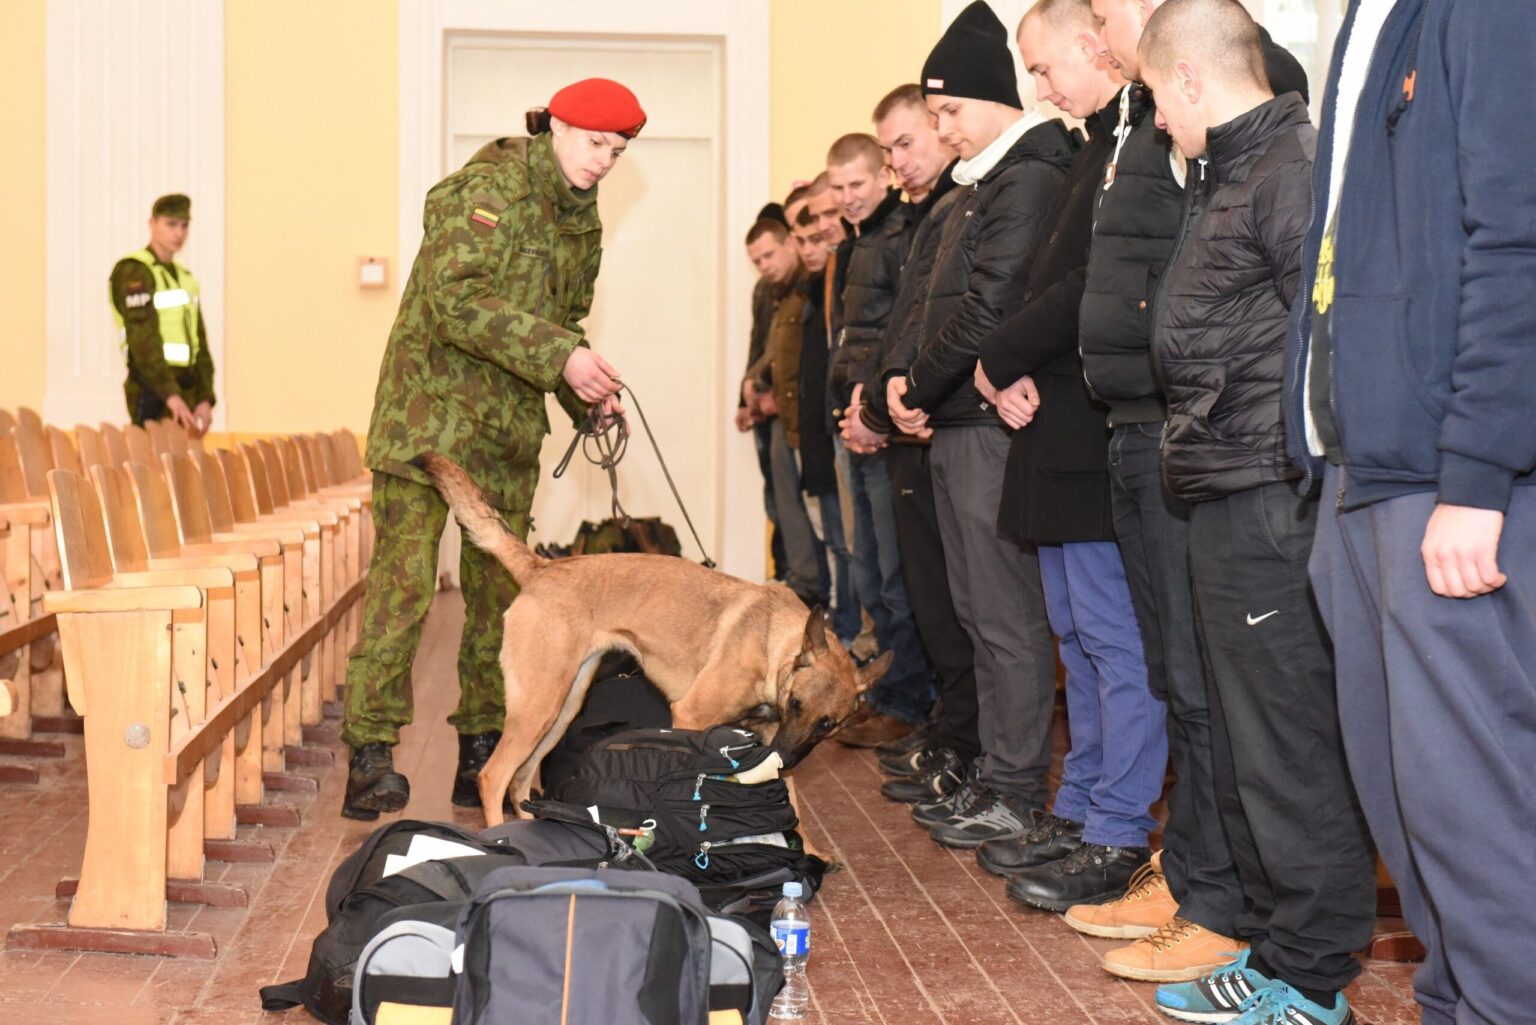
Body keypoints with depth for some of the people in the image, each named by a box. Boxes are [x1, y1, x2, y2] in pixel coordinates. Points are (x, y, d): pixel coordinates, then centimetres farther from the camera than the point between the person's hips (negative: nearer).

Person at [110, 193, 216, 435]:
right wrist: (171, 395, -23)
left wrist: (205, 398, 5)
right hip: (152, 391, -7)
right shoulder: (133, 272, -7)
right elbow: (143, 340, -16)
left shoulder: (186, 278, 16)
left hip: (187, 388, 7)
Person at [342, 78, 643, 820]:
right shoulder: (489, 187, -12)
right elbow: (455, 299, -23)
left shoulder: (581, 217, 14)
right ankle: (371, 755, -5)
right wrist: (560, 356, -25)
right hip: (433, 408, -8)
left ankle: (482, 751, 17)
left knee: (500, 588, 9)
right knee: (403, 578, -10)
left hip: (509, 424, 8)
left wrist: (586, 392, 3)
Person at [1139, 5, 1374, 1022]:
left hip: (1277, 500, -10)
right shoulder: (1225, 177, 18)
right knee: (1243, 740, 15)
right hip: (1228, 497, 10)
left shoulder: (1299, 166, -12)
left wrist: (1291, 461, -16)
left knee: (1291, 745, -3)